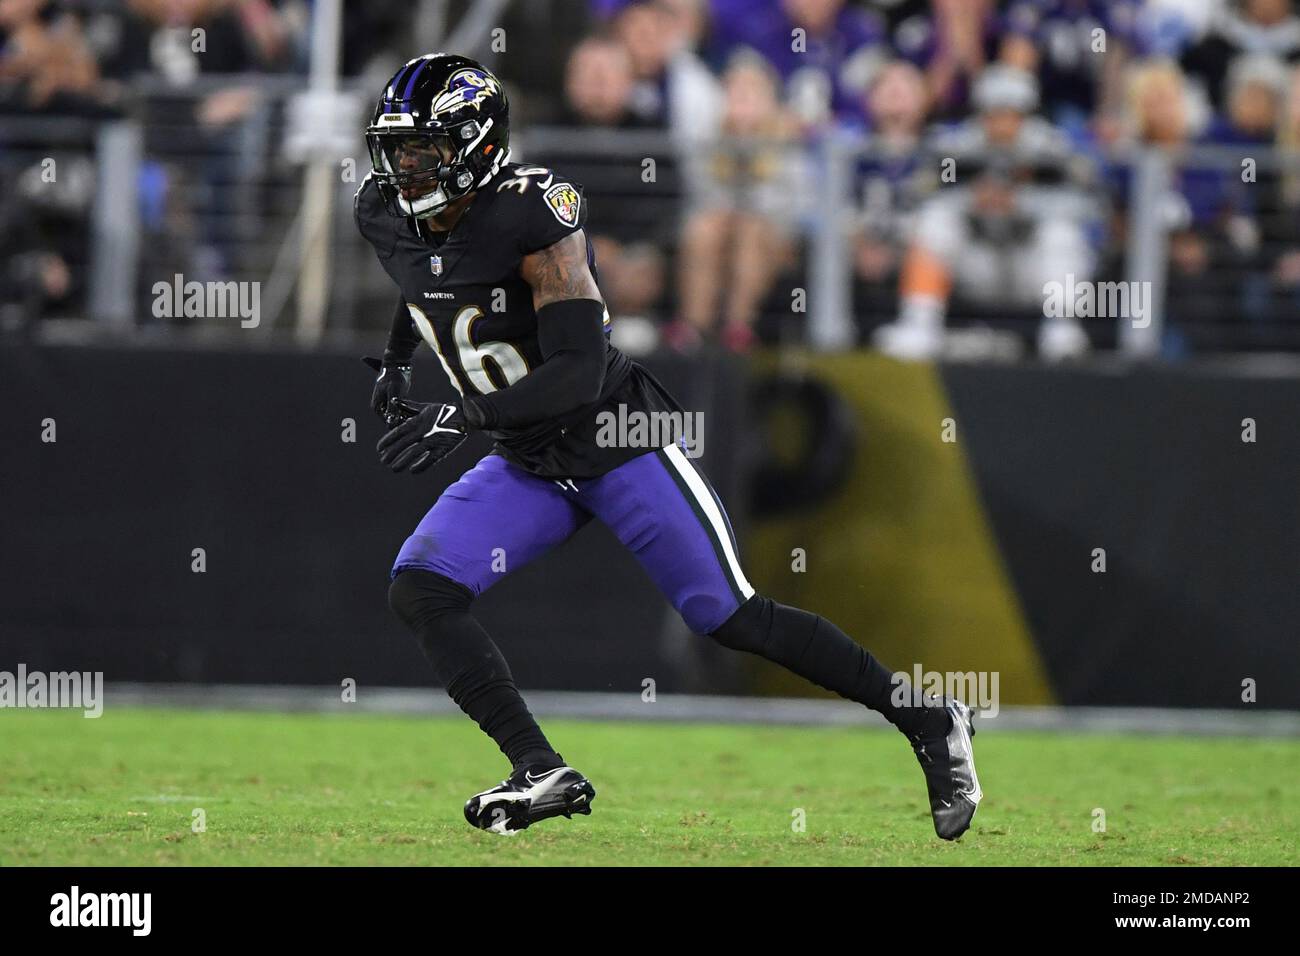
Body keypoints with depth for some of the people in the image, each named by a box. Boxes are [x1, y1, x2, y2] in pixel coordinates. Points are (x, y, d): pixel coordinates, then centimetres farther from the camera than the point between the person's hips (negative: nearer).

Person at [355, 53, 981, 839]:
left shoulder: (531, 215, -26)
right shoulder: (387, 217, -3)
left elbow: (578, 373, -30)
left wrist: (461, 418, -37)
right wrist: (396, 363, 25)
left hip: (621, 443, -7)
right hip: (528, 466, 7)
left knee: (731, 617, -6)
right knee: (420, 589, -13)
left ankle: (929, 722, 8)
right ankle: (542, 773, -15)